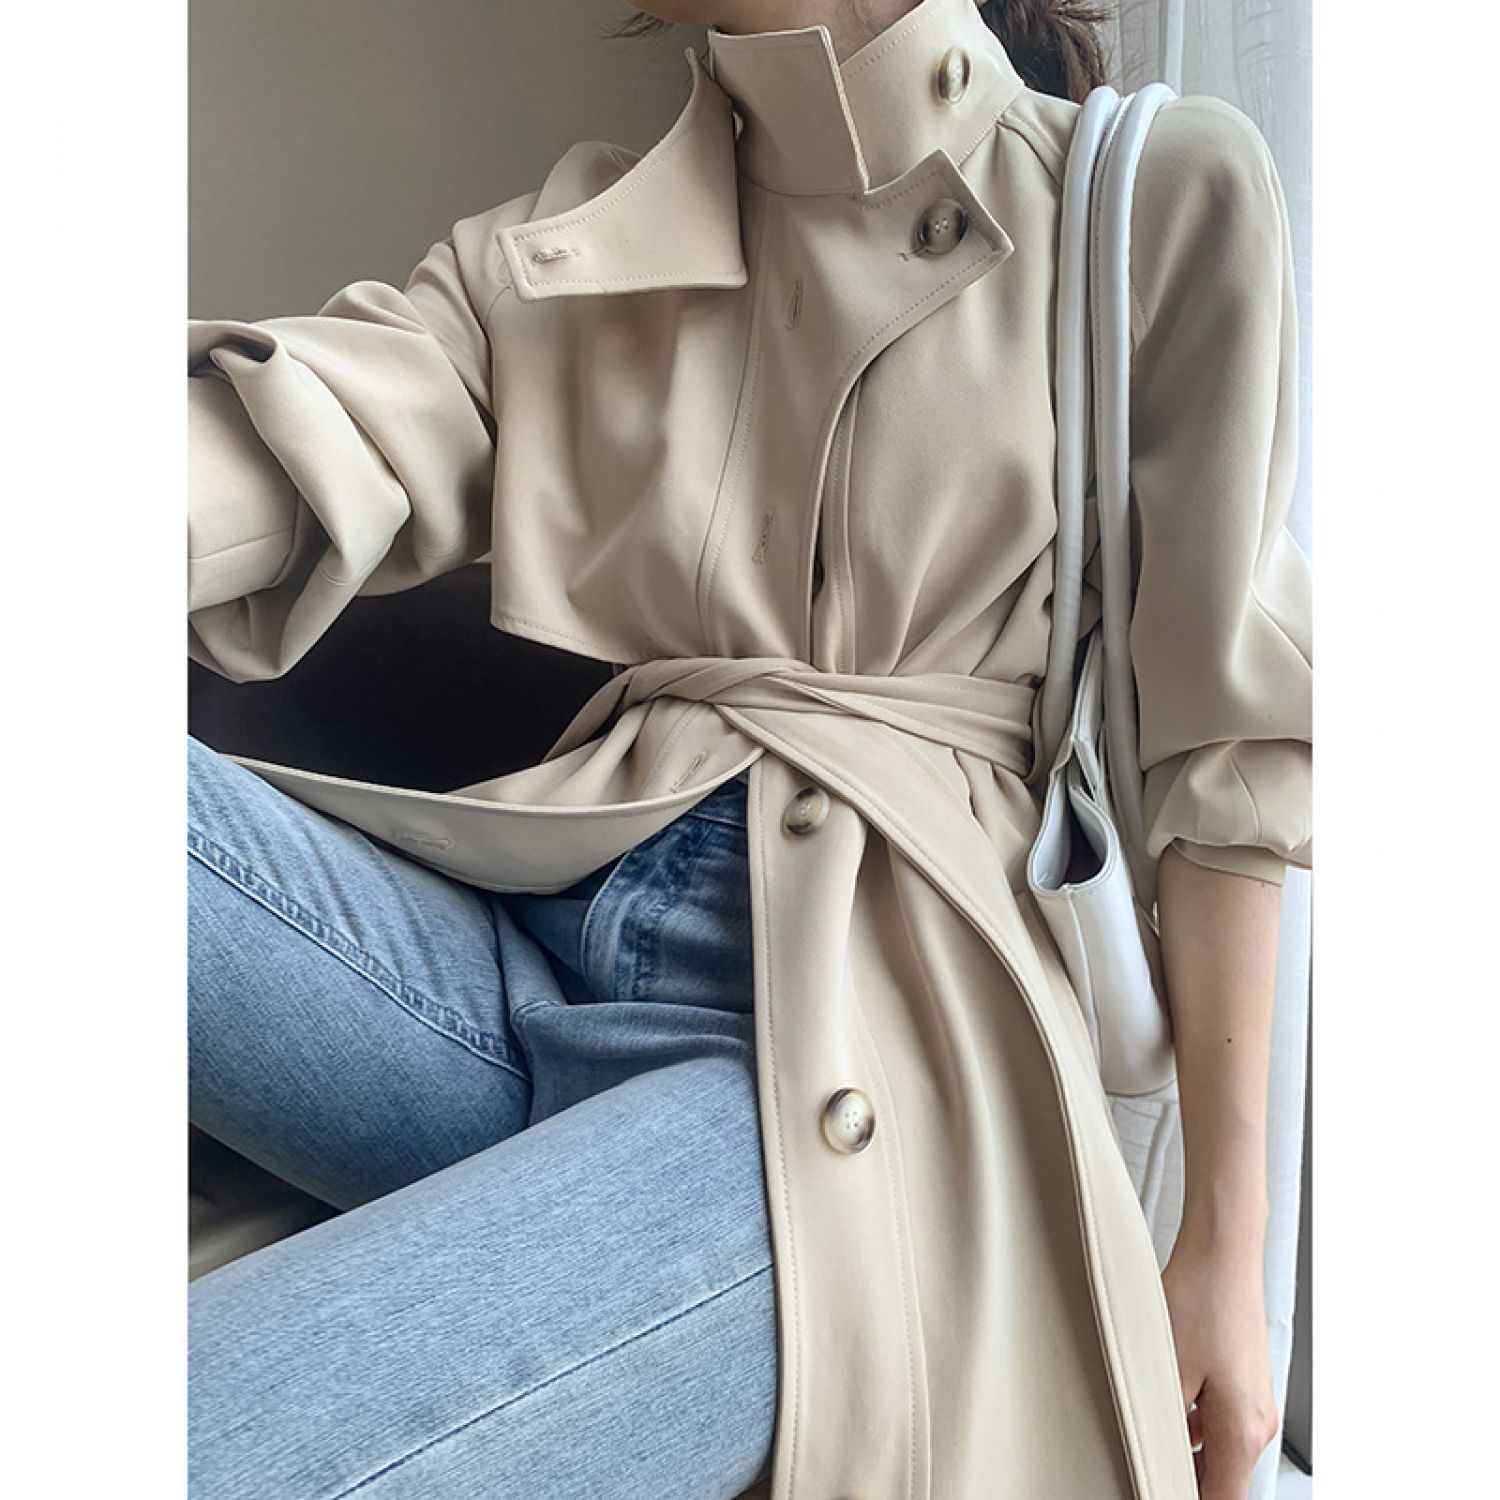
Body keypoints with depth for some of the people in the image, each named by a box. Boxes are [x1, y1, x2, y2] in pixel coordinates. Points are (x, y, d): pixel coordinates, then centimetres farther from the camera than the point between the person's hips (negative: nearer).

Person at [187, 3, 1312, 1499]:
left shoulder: (1170, 189, 6)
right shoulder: (567, 237, 17)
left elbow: (1225, 743, 2)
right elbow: (298, 452, -4)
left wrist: (1226, 1244, 1)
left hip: (864, 1022, -5)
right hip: (534, 928, 6)